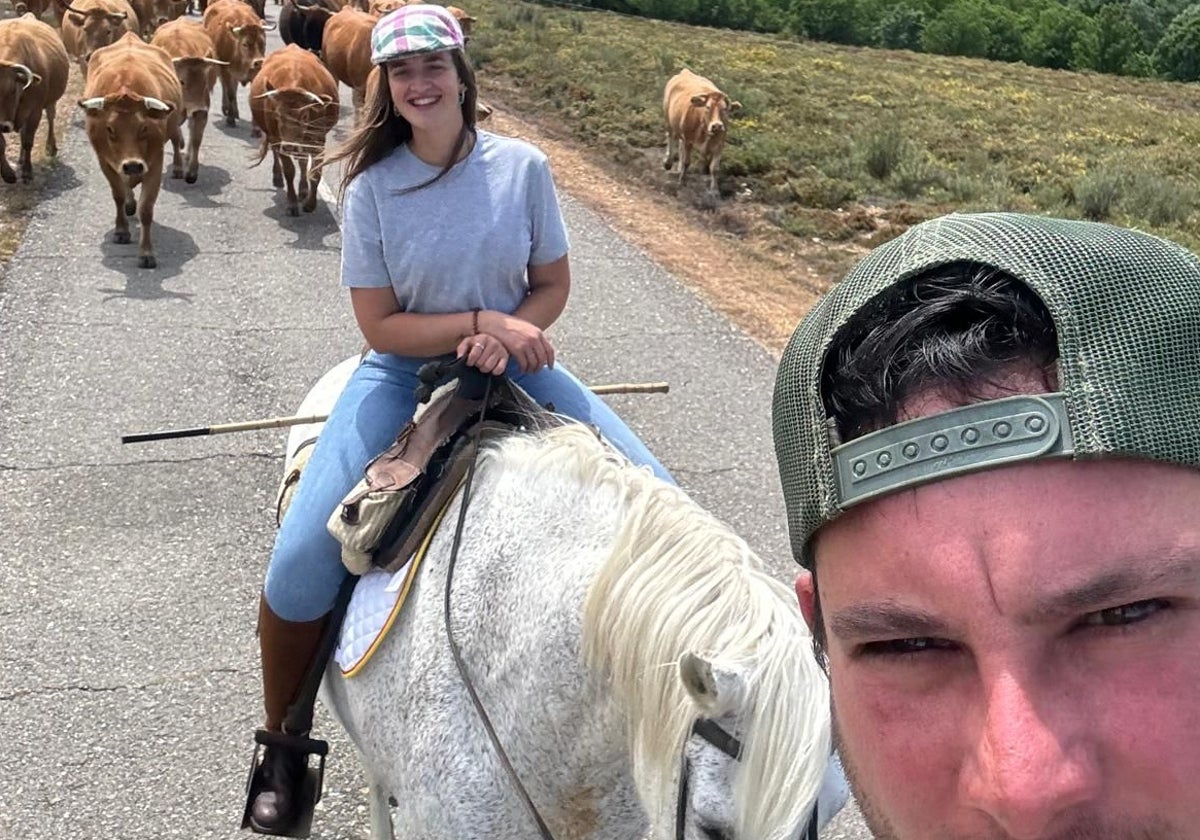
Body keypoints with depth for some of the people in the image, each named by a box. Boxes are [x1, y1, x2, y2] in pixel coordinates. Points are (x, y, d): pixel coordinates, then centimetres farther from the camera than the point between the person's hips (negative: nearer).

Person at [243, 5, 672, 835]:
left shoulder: (522, 167, -7)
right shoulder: (373, 187, -10)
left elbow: (553, 285, 1)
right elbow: (380, 326, -11)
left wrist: (505, 336, -18)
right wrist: (479, 321, -23)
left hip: (510, 365, 2)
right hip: (404, 375, -1)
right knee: (300, 563, -17)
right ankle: (283, 746, 11)